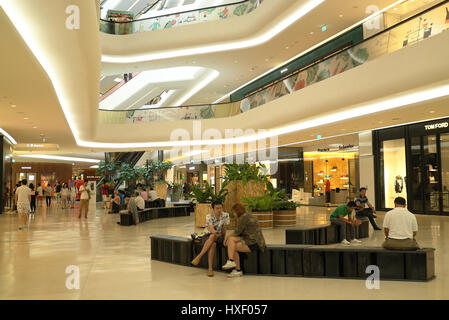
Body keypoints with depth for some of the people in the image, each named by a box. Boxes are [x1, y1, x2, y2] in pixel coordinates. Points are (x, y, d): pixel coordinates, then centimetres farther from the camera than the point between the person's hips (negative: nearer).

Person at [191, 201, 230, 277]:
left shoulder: (225, 215, -8)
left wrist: (222, 237, -6)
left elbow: (224, 229, -1)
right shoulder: (209, 216, -13)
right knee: (213, 244, -35)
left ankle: (199, 256, -35)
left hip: (219, 237, 0)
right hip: (208, 235, 0)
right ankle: (210, 268, -35)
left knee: (213, 237, -36)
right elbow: (211, 229, -27)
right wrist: (215, 233, -46)